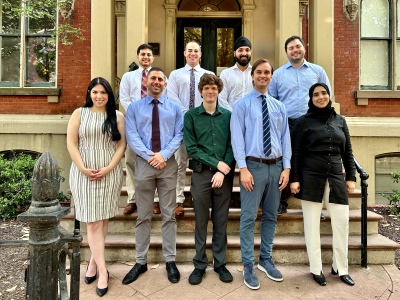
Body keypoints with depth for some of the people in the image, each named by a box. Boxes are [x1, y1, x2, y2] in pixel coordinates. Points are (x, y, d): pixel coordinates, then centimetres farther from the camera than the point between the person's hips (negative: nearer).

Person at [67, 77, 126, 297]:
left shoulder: (117, 116, 6)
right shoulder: (79, 113, 6)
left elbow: (121, 144, 1)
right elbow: (71, 143, 0)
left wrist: (108, 168, -12)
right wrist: (83, 168, -12)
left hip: (110, 173, 1)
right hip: (84, 173, -1)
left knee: (103, 218, 8)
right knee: (93, 221, -1)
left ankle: (94, 261, 26)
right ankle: (103, 271, 7)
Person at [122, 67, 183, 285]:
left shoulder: (174, 108, 10)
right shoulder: (134, 108, 8)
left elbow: (178, 135, 1)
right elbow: (132, 136, -3)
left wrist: (164, 154, -14)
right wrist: (150, 156, -15)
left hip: (168, 164, 1)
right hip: (144, 163, 0)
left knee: (169, 215, 7)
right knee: (143, 215, 9)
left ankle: (170, 261, 20)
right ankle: (141, 261, 22)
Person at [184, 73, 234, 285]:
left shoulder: (228, 115, 6)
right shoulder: (191, 115, 1)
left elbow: (232, 146, 2)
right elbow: (191, 148, -5)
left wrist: (223, 171, -10)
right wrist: (216, 163, -11)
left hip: (224, 174, 2)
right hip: (200, 174, -1)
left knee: (221, 222, 11)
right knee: (201, 222, 9)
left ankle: (220, 263, 27)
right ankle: (199, 265, 25)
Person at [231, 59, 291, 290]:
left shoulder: (280, 107, 13)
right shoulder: (242, 105, 0)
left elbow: (286, 138, 10)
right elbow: (237, 138, -7)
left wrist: (286, 167, 1)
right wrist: (243, 168, -15)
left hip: (276, 166, 5)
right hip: (254, 166, -4)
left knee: (271, 216, 13)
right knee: (249, 217, -1)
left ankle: (266, 260, 30)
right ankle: (248, 266, 14)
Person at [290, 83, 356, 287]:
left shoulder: (340, 120, 12)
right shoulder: (304, 121, 0)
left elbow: (347, 151, 13)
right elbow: (295, 152, -3)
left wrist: (350, 177, 7)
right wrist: (294, 179, -9)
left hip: (336, 178, 4)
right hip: (311, 178, -3)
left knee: (342, 222, 4)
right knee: (312, 224, 4)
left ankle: (341, 268, 24)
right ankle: (316, 269, 20)